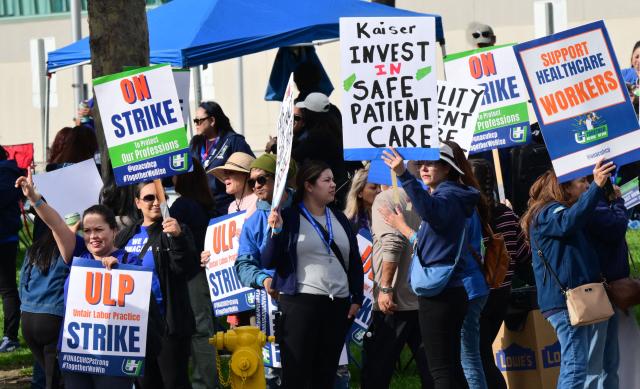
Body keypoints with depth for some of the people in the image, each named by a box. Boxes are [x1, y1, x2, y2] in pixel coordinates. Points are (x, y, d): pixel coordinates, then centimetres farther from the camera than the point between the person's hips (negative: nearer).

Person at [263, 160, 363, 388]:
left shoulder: (339, 219, 15)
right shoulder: (288, 218, 0)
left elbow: (355, 261, 18)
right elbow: (268, 262, -3)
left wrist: (357, 298, 9)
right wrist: (276, 231, -17)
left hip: (338, 304, 5)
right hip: (299, 302, -5)